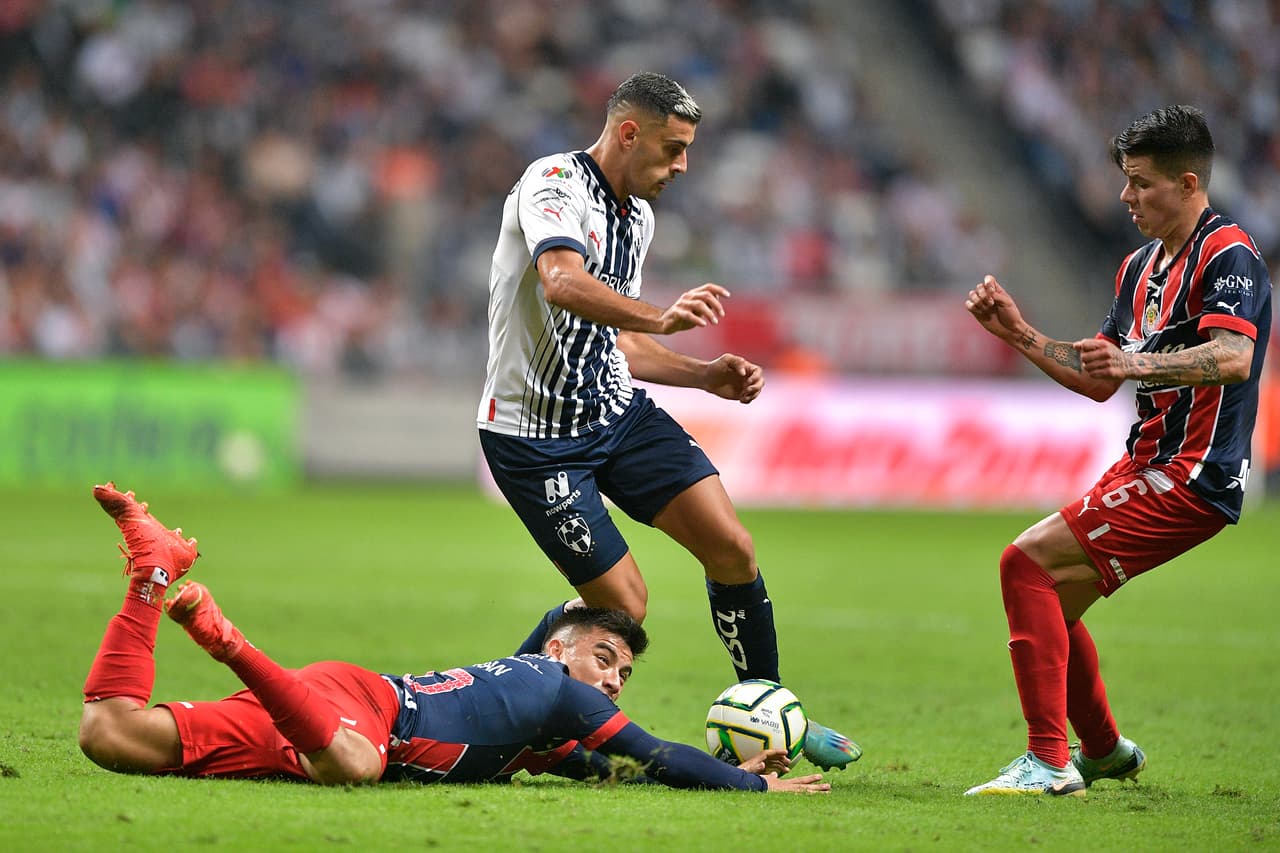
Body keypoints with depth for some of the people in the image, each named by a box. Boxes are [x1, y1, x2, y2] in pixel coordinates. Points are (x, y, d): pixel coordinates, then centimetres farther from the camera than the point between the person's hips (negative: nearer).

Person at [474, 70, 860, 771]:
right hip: (535, 435, -8)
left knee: (732, 548, -6)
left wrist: (705, 375, 9)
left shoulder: (639, 216, 12)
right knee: (622, 603, -11)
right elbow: (563, 282, -37)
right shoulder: (552, 183, -16)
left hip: (618, 411, 8)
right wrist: (659, 317, -53)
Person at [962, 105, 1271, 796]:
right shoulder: (1142, 266, 17)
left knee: (1027, 562, -18)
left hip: (1192, 478, -10)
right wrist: (1020, 334, 11)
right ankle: (1104, 752, 35)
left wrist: (1141, 363, -44)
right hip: (1149, 466, 10)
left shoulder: (1226, 254, -12)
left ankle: (1050, 762, -18)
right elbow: (1099, 381, 22)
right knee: (1047, 597, 16)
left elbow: (1233, 357, -30)